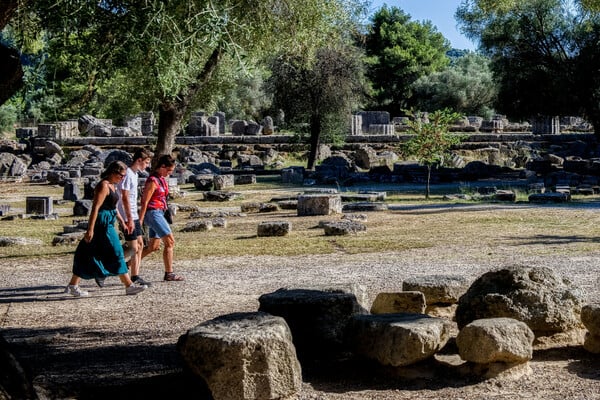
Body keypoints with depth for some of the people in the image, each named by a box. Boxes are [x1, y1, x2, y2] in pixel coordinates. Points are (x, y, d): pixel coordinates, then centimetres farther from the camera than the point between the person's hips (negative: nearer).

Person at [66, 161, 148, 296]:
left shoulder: (112, 186, 15)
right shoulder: (103, 186, -15)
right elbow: (95, 208, -21)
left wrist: (122, 221, 24)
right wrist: (90, 229, -24)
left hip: (108, 224, 10)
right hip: (102, 224, -10)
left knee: (89, 255, 10)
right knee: (116, 253, -5)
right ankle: (129, 286, 1)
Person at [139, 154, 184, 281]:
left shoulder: (161, 179, 13)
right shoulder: (153, 181, -15)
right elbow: (144, 202, -16)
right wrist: (140, 221, -17)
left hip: (158, 213, 10)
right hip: (153, 213, -10)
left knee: (153, 246, 13)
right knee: (170, 242, -9)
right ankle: (169, 273, -6)